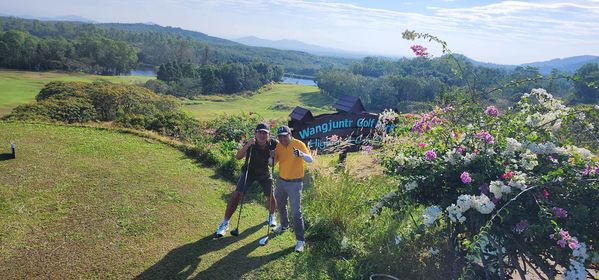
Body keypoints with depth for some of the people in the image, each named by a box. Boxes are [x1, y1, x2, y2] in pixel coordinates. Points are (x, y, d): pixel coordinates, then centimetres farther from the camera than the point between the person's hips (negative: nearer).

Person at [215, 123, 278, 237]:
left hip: (264, 173, 2)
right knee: (236, 194, -12)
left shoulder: (272, 143, -22)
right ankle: (225, 223, 0)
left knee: (271, 196, 1)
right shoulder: (251, 144, -28)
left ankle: (271, 217, 34)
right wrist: (248, 145, -53)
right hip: (249, 171, -2)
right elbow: (238, 157, -40)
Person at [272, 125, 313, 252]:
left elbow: (310, 160, -26)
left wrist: (301, 154, -47)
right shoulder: (278, 146, 0)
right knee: (280, 205, 24)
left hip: (295, 183, -6)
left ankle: (300, 240, 0)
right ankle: (284, 225, 50)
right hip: (281, 181, 6)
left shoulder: (299, 144, -16)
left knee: (296, 212, -8)